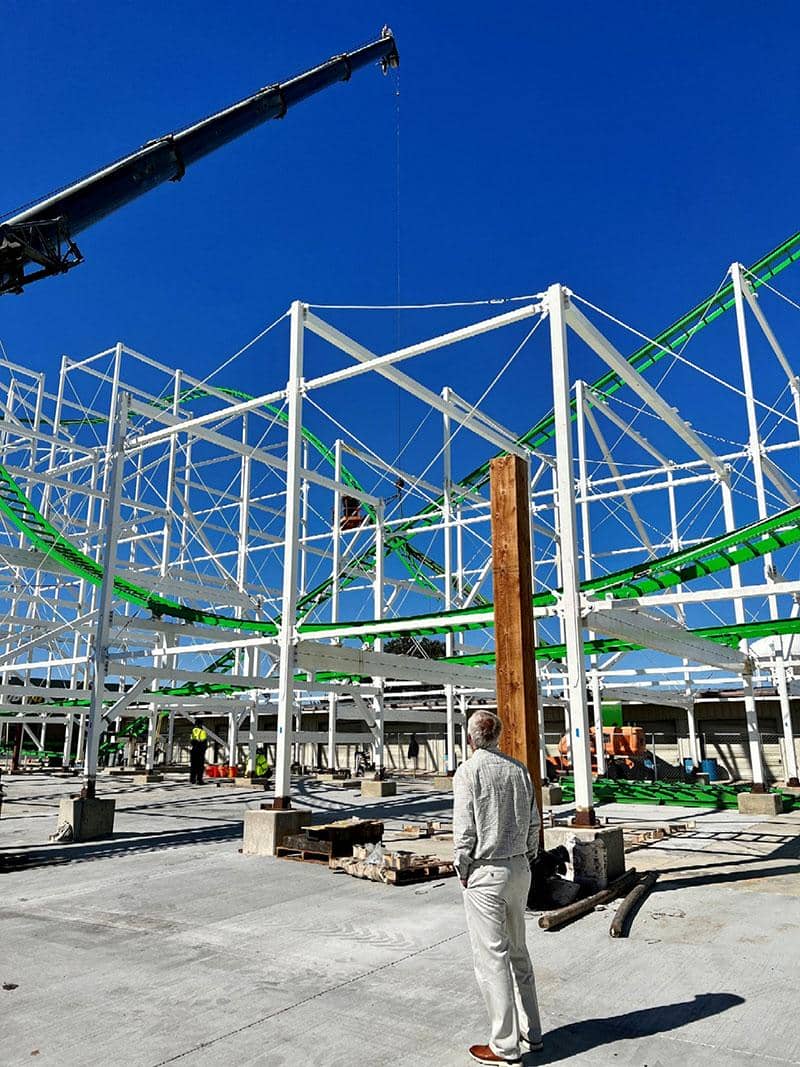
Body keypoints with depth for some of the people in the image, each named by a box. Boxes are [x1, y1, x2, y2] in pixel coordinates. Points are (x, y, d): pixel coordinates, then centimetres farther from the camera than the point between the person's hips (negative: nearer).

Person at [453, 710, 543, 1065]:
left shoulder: (469, 771, -12)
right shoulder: (519, 769, 4)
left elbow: (464, 829, -14)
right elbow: (533, 823, 8)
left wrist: (463, 872, -3)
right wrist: (526, 859, 16)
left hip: (485, 873, -6)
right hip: (520, 869, 7)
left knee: (492, 958, 3)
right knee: (518, 952, 19)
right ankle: (531, 1034, 28)